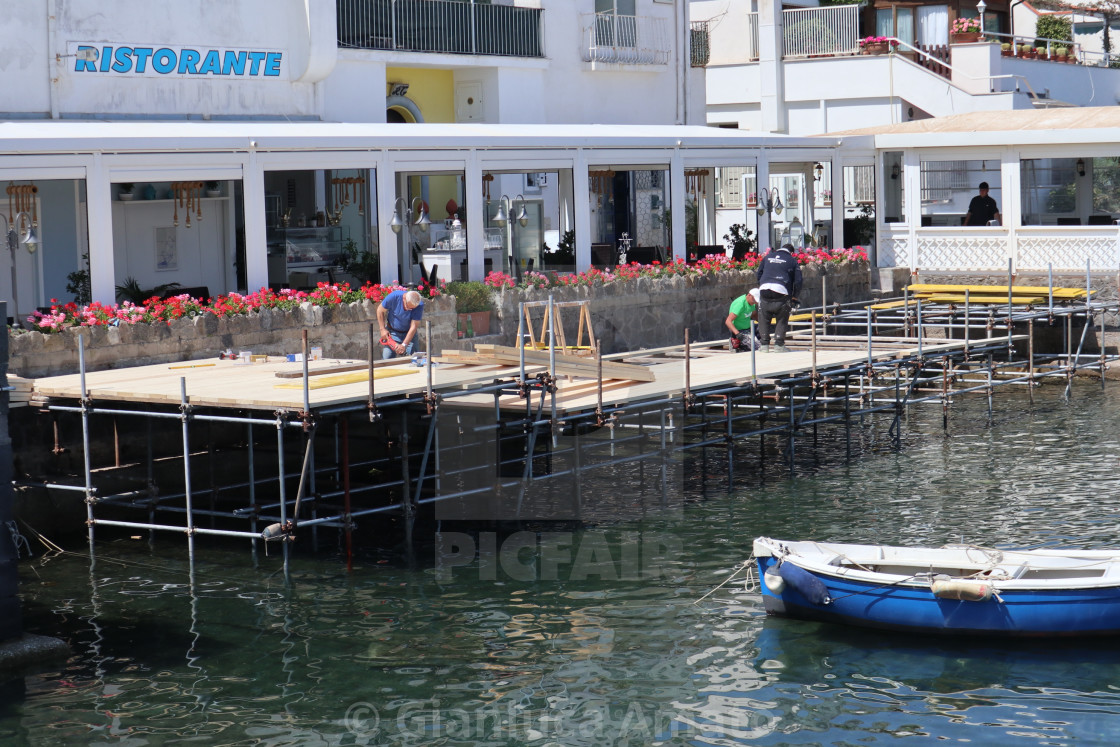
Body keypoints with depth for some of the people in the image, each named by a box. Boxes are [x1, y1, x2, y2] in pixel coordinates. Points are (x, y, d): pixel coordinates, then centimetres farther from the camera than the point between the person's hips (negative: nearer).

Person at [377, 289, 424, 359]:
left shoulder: (419, 305, -23)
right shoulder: (394, 296, -24)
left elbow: (414, 326, -23)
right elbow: (380, 310, -7)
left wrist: (404, 345, -28)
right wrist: (382, 329, -11)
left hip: (409, 333, 0)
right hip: (392, 332, 0)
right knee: (387, 358, -11)